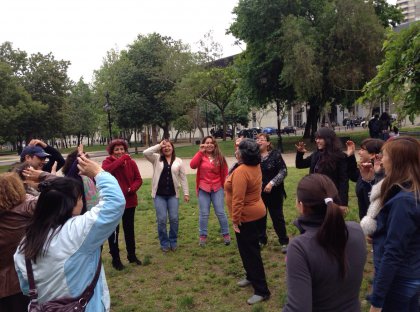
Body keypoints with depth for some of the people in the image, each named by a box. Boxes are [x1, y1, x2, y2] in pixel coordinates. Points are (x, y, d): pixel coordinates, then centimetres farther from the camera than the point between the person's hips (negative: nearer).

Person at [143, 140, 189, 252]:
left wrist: (186, 193, 1)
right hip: (159, 194, -1)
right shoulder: (156, 159, 5)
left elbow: (183, 178, 5)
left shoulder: (178, 161, 6)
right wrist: (159, 145, -8)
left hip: (173, 194, 1)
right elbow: (145, 153, -13)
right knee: (161, 219, -1)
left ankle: (173, 242, 22)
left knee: (174, 218, 2)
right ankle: (164, 243, 17)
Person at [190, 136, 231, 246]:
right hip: (203, 189, 0)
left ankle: (226, 234, 16)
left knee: (220, 212, 3)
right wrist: (200, 151, -17)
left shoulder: (219, 157, 1)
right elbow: (192, 165, -19)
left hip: (217, 188, 0)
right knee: (204, 213, 5)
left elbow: (224, 173, 5)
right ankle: (203, 236, 16)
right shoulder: (201, 156, -1)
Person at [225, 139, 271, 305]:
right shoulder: (255, 166, 1)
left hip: (247, 217, -10)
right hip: (256, 213, 10)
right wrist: (242, 143, 16)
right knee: (249, 249, 23)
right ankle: (252, 277, 38)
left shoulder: (241, 171, -27)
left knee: (250, 252, -2)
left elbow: (238, 200, -29)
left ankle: (261, 290, 5)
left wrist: (235, 220, -22)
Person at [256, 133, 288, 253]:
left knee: (277, 217, 6)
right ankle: (261, 240, 31)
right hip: (258, 192, 3)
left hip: (273, 192, -3)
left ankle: (284, 242, 20)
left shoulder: (275, 154, -9)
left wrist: (272, 183, -21)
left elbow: (283, 171, -12)